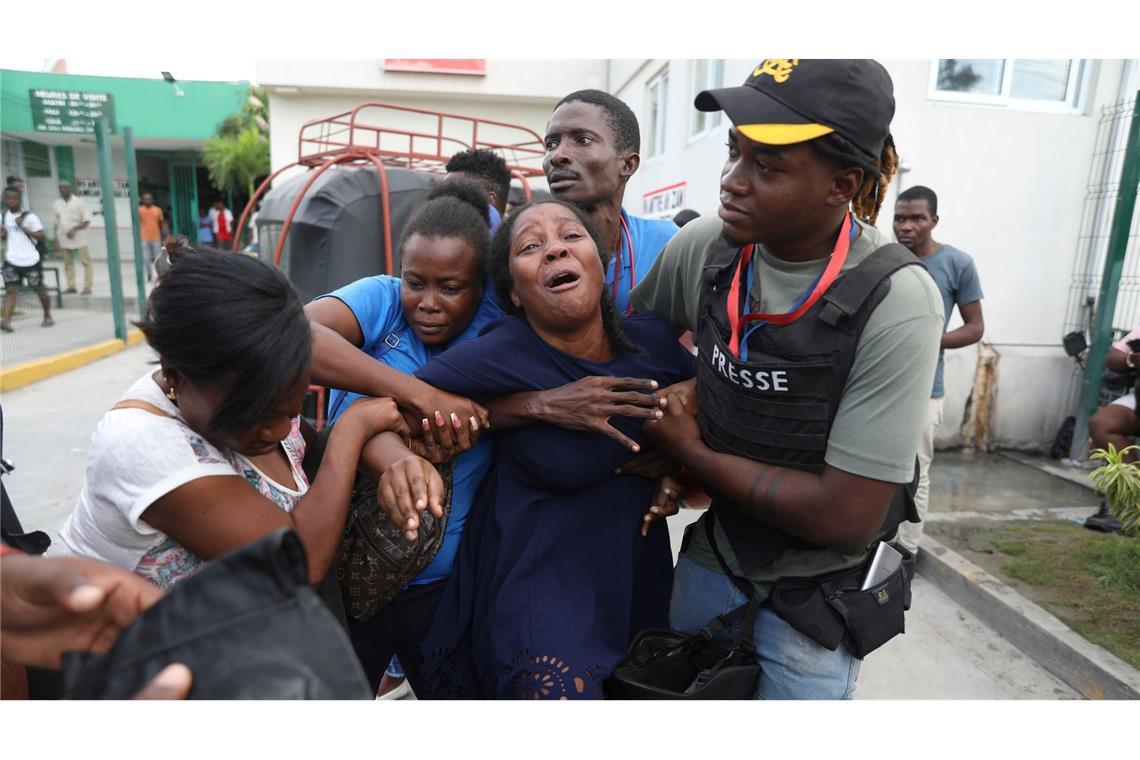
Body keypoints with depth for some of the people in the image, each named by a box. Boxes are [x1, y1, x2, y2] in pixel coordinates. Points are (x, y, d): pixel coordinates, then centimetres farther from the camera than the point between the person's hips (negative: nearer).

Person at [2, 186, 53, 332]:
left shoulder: (29, 217, -9)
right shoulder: (4, 215, 8)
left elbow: (41, 236, -13)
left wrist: (23, 227, -21)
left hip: (31, 260, -4)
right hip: (12, 261, 4)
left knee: (39, 290, 10)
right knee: (11, 290, -8)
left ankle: (47, 317, 30)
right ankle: (6, 321, -18)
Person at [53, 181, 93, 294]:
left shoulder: (79, 202, -1)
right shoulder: (58, 204, 12)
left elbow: (87, 221, -6)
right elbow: (57, 223, 17)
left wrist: (74, 229, -18)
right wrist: (56, 238, 10)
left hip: (79, 237, -5)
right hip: (64, 239, 5)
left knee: (86, 262, -6)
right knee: (68, 263, 6)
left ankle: (87, 287, -3)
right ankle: (71, 286, 11)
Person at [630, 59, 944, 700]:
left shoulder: (896, 301, -26)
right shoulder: (702, 248, -14)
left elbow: (847, 516, -25)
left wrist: (690, 452, -18)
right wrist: (683, 393, -11)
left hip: (817, 596, -4)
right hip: (710, 557, 4)